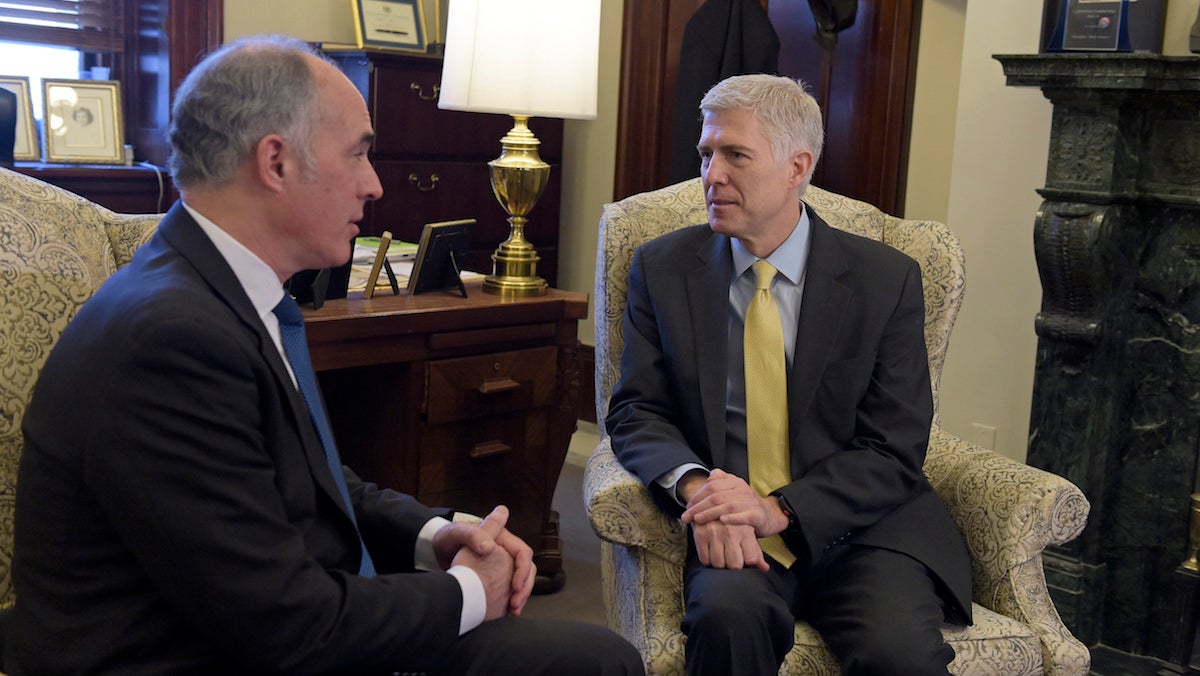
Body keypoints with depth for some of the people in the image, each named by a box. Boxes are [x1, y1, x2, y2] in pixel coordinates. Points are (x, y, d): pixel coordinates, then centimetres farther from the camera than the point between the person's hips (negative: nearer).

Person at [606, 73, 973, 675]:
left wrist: (779, 509, -18)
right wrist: (696, 485, -18)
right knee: (728, 613, -33)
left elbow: (893, 451, -2)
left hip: (857, 527, 0)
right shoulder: (663, 268, 7)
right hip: (731, 533, 0)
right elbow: (636, 412, 4)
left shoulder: (886, 280, 2)